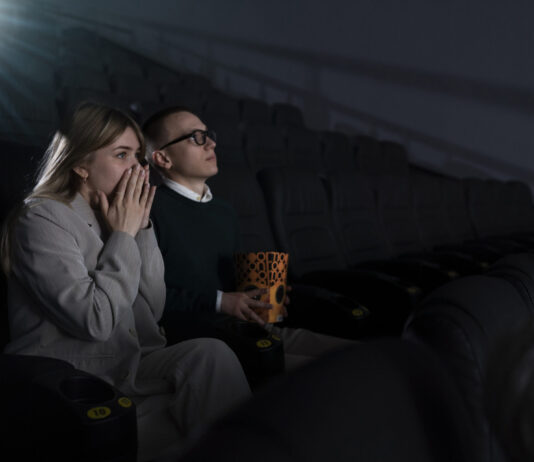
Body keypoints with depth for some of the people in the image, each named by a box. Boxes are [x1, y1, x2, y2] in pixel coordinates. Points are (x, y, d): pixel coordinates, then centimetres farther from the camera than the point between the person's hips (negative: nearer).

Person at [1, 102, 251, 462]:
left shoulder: (111, 219, 11)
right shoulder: (42, 219, -11)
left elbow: (153, 309, 5)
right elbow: (96, 321, -21)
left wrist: (141, 228, -3)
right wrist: (123, 236, -11)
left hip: (125, 370, 6)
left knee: (211, 353, -20)